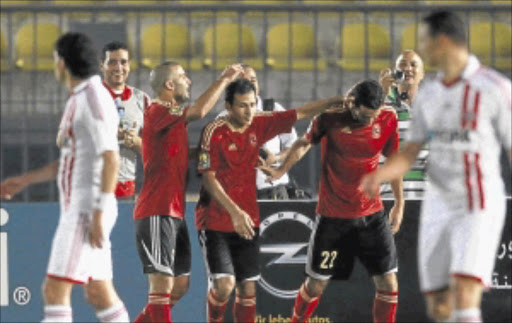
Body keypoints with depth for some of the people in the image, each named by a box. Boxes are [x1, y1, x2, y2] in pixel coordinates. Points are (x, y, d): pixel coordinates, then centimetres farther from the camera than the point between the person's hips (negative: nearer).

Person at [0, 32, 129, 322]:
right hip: (78, 209, 10)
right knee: (99, 293, 10)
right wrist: (25, 180, 27)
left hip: (87, 210, -10)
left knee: (55, 289, -13)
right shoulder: (80, 100, 18)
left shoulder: (93, 98, -13)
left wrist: (99, 214, -23)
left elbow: (111, 159, -20)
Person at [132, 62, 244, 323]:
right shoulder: (158, 111, -11)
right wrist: (224, 79, -14)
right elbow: (199, 111, -24)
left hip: (174, 213, 10)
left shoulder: (172, 115, 20)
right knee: (162, 283, -12)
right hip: (157, 213, -10)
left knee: (179, 286, 12)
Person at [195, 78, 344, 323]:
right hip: (215, 222, -5)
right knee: (224, 284, -17)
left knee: (248, 289, 4)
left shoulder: (259, 125, 2)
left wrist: (338, 100, 4)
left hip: (246, 222, 5)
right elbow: (209, 180, -15)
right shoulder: (214, 132, -12)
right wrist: (235, 212, -25)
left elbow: (300, 114, 10)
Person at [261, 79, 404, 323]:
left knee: (387, 282, -3)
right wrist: (281, 170, 0)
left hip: (372, 214, 2)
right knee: (316, 284, 5)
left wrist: (399, 204, 13)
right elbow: (304, 143, 7)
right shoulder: (330, 117, -12)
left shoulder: (387, 118, -6)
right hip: (333, 215, -2)